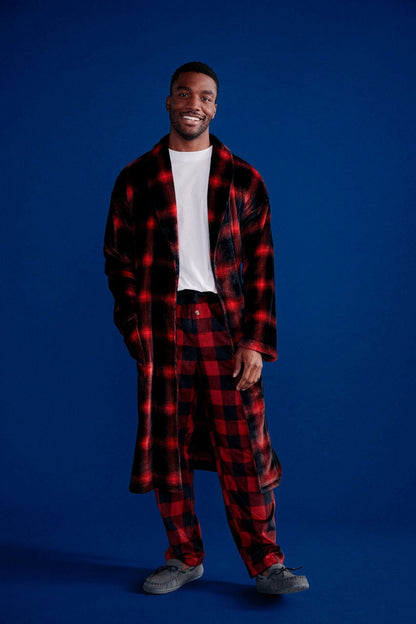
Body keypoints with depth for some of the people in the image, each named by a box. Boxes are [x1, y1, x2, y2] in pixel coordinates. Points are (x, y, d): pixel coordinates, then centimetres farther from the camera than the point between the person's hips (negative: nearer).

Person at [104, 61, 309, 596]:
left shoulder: (243, 180, 8)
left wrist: (256, 341, -4)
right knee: (168, 447, 5)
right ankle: (184, 558, 20)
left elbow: (261, 266, 5)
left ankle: (265, 563, 9)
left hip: (227, 324, -1)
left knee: (244, 448, -2)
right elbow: (118, 258, 9)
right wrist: (134, 326, -3)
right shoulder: (136, 179, 9)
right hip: (161, 326, 1)